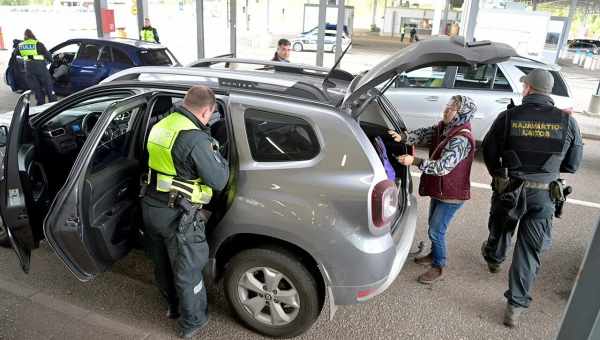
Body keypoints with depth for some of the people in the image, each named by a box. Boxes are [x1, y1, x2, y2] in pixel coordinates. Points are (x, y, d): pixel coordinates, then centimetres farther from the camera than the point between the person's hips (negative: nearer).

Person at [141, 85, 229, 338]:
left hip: (151, 207, 8)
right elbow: (218, 180, -18)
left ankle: (174, 306, 48)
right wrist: (215, 153, -1)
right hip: (177, 216, -8)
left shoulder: (161, 126, 3)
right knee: (187, 271, 12)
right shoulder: (195, 139, -23)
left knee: (163, 264, 25)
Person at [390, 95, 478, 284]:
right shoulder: (443, 128, 0)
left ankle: (438, 267, 19)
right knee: (433, 225, 24)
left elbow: (443, 167, -33)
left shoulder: (461, 139, -28)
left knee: (436, 231, 0)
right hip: (439, 190, 9)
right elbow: (424, 134, -6)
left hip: (451, 194, -9)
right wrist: (403, 137, -25)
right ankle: (434, 254, 46)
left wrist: (415, 161, -33)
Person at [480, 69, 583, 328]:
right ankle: (515, 306, 14)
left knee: (500, 229, 28)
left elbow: (488, 152, -1)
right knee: (530, 250, 9)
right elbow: (572, 165, 2)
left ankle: (493, 259, 57)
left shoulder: (509, 116, -11)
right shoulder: (567, 122, -7)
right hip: (544, 195, 0)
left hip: (509, 189, 0)